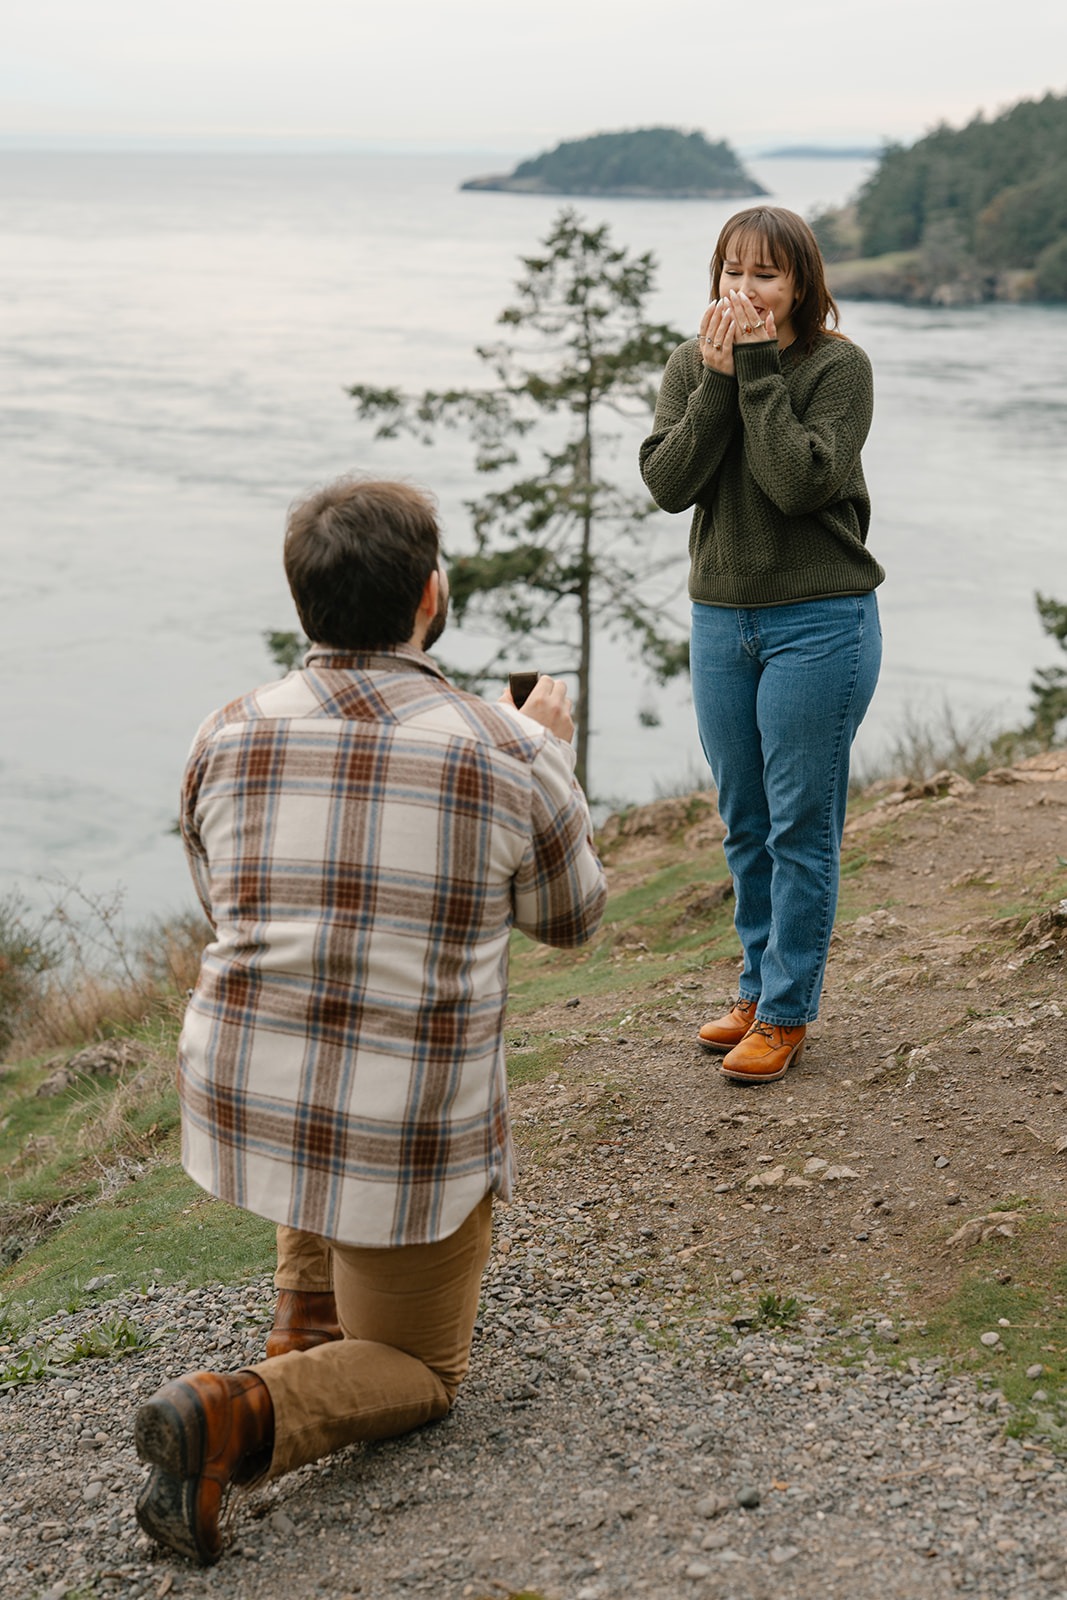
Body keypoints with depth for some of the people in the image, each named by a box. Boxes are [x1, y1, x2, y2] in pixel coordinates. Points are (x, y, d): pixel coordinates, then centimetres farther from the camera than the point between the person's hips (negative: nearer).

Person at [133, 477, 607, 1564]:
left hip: (241, 1106, 4)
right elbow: (570, 915, 8)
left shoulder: (228, 741, -4)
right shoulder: (507, 759, -12)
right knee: (417, 1378, 18)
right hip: (409, 1144, -4)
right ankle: (240, 1418, -12)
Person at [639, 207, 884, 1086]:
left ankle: (786, 1012, 10)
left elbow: (799, 483, -22)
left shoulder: (839, 365, -9)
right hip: (721, 619, 5)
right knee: (746, 824, 14)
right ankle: (759, 989, 28)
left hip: (819, 623, -5)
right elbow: (668, 483, -9)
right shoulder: (692, 364, 4)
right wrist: (718, 379, -15)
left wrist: (761, 371, -20)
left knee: (802, 826, 0)